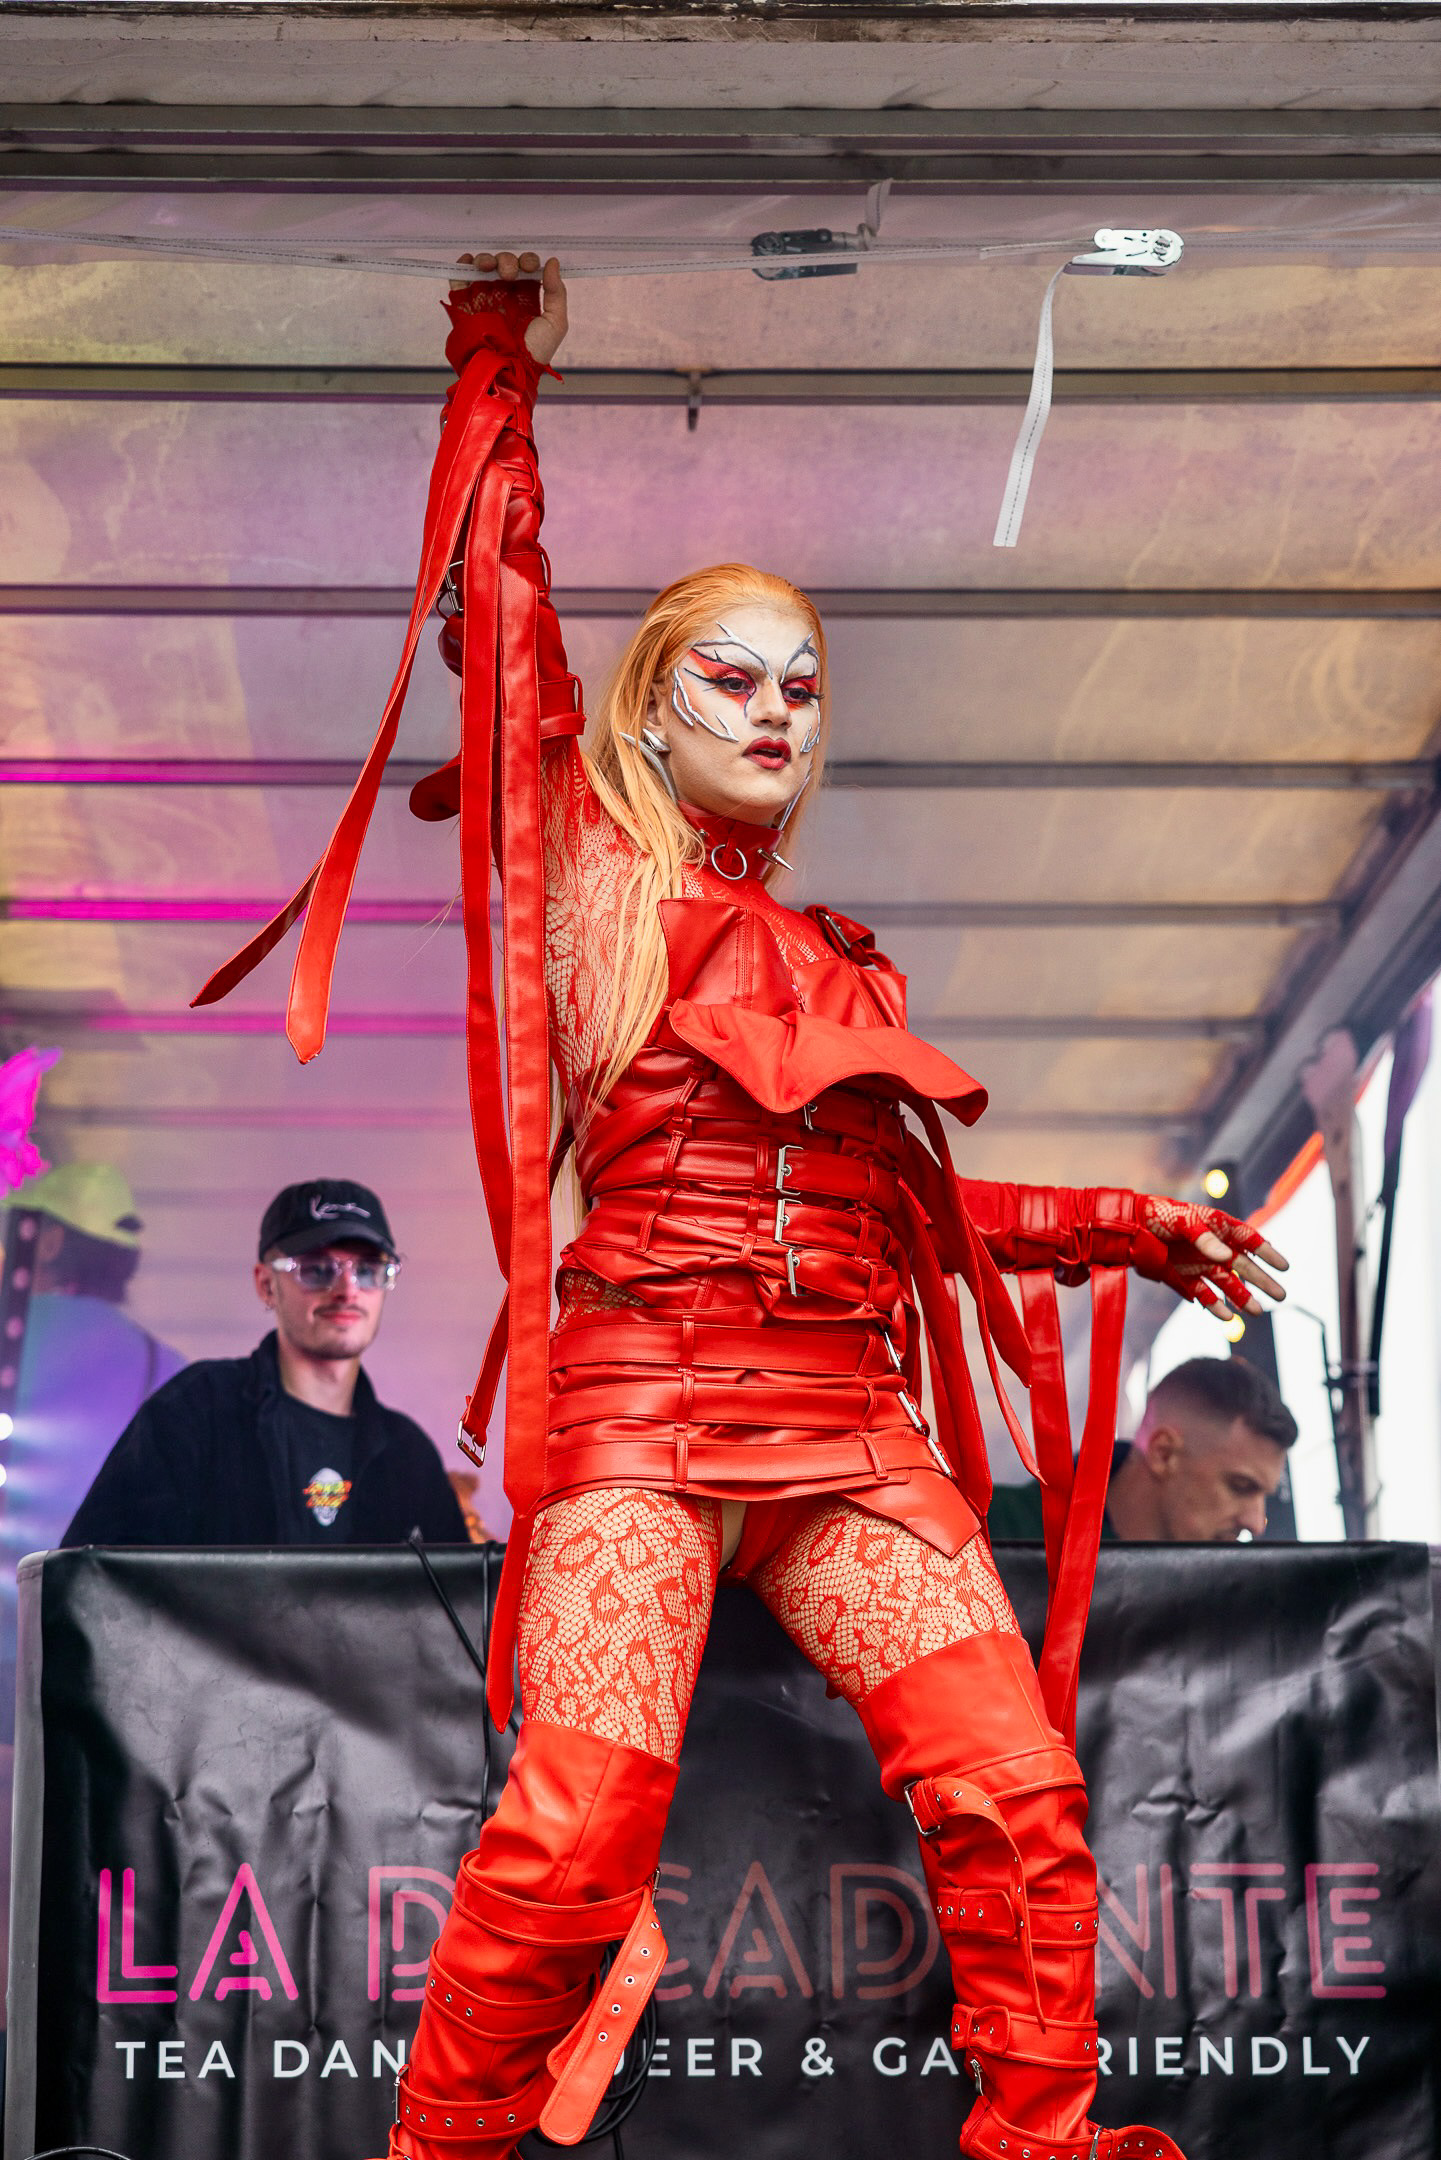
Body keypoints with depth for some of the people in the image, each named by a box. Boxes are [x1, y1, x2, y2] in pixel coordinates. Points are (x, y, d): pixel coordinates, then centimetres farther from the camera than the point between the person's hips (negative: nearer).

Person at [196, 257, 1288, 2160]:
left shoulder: (844, 971, 25)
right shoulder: (591, 875, 13)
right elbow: (496, 598, 10)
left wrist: (1132, 1229, 28)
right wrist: (502, 362, 17)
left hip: (852, 1419, 5)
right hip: (640, 1399, -4)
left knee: (1020, 1794, -12)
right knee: (581, 1827, -18)